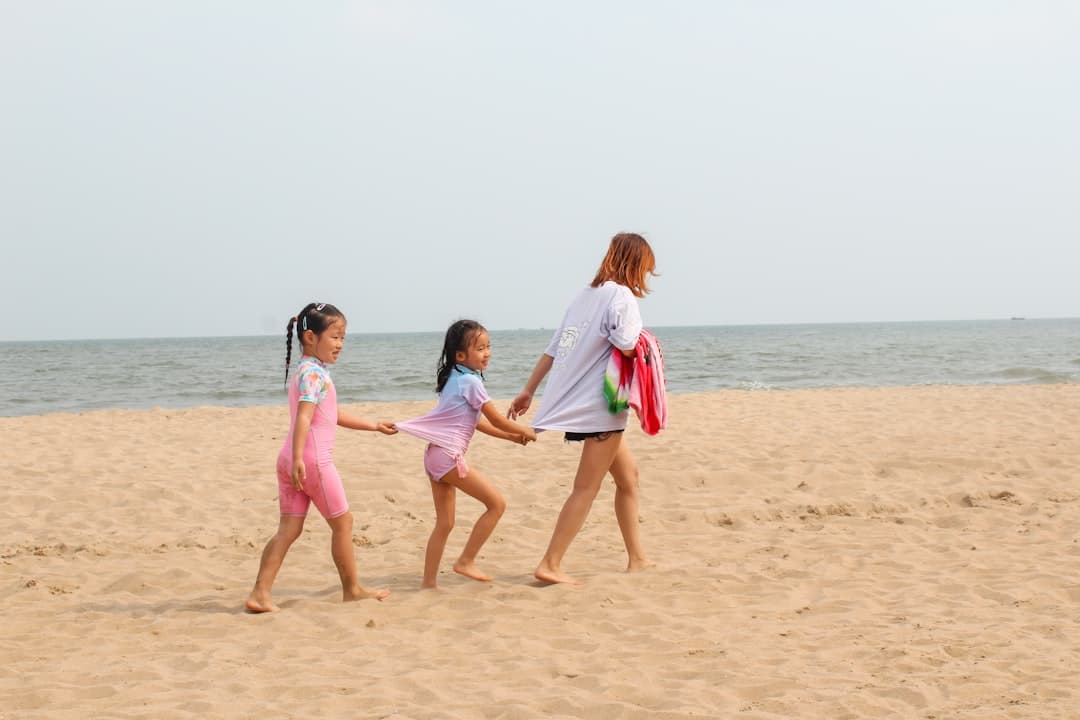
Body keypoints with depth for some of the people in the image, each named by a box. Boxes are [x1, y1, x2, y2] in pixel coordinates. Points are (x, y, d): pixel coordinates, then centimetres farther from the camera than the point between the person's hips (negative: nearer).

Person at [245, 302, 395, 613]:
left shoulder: (305, 370, 19)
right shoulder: (315, 372, -13)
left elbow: (334, 415, 28)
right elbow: (304, 416, -25)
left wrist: (374, 426, 32)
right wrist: (299, 458, -34)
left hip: (289, 459, 9)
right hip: (313, 459, -9)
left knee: (289, 528, 6)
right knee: (342, 522, 7)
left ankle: (260, 593, -3)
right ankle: (352, 588, 19)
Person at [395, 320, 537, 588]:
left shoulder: (456, 378, 16)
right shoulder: (470, 381, -12)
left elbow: (478, 422, 22)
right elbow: (497, 420, -7)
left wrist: (510, 436, 19)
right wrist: (525, 431, 9)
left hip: (435, 455, 10)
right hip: (449, 456, -10)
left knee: (444, 524, 13)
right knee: (497, 503, -4)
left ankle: (429, 581, 14)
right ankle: (466, 561, 1)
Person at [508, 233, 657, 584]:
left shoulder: (586, 294, 15)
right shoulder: (622, 295, -10)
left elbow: (553, 349, 15)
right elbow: (626, 347, -25)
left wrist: (528, 391, 19)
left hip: (578, 404, 9)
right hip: (600, 405, -9)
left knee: (627, 472, 18)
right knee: (586, 488, -4)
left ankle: (637, 558, 22)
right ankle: (550, 565, -6)